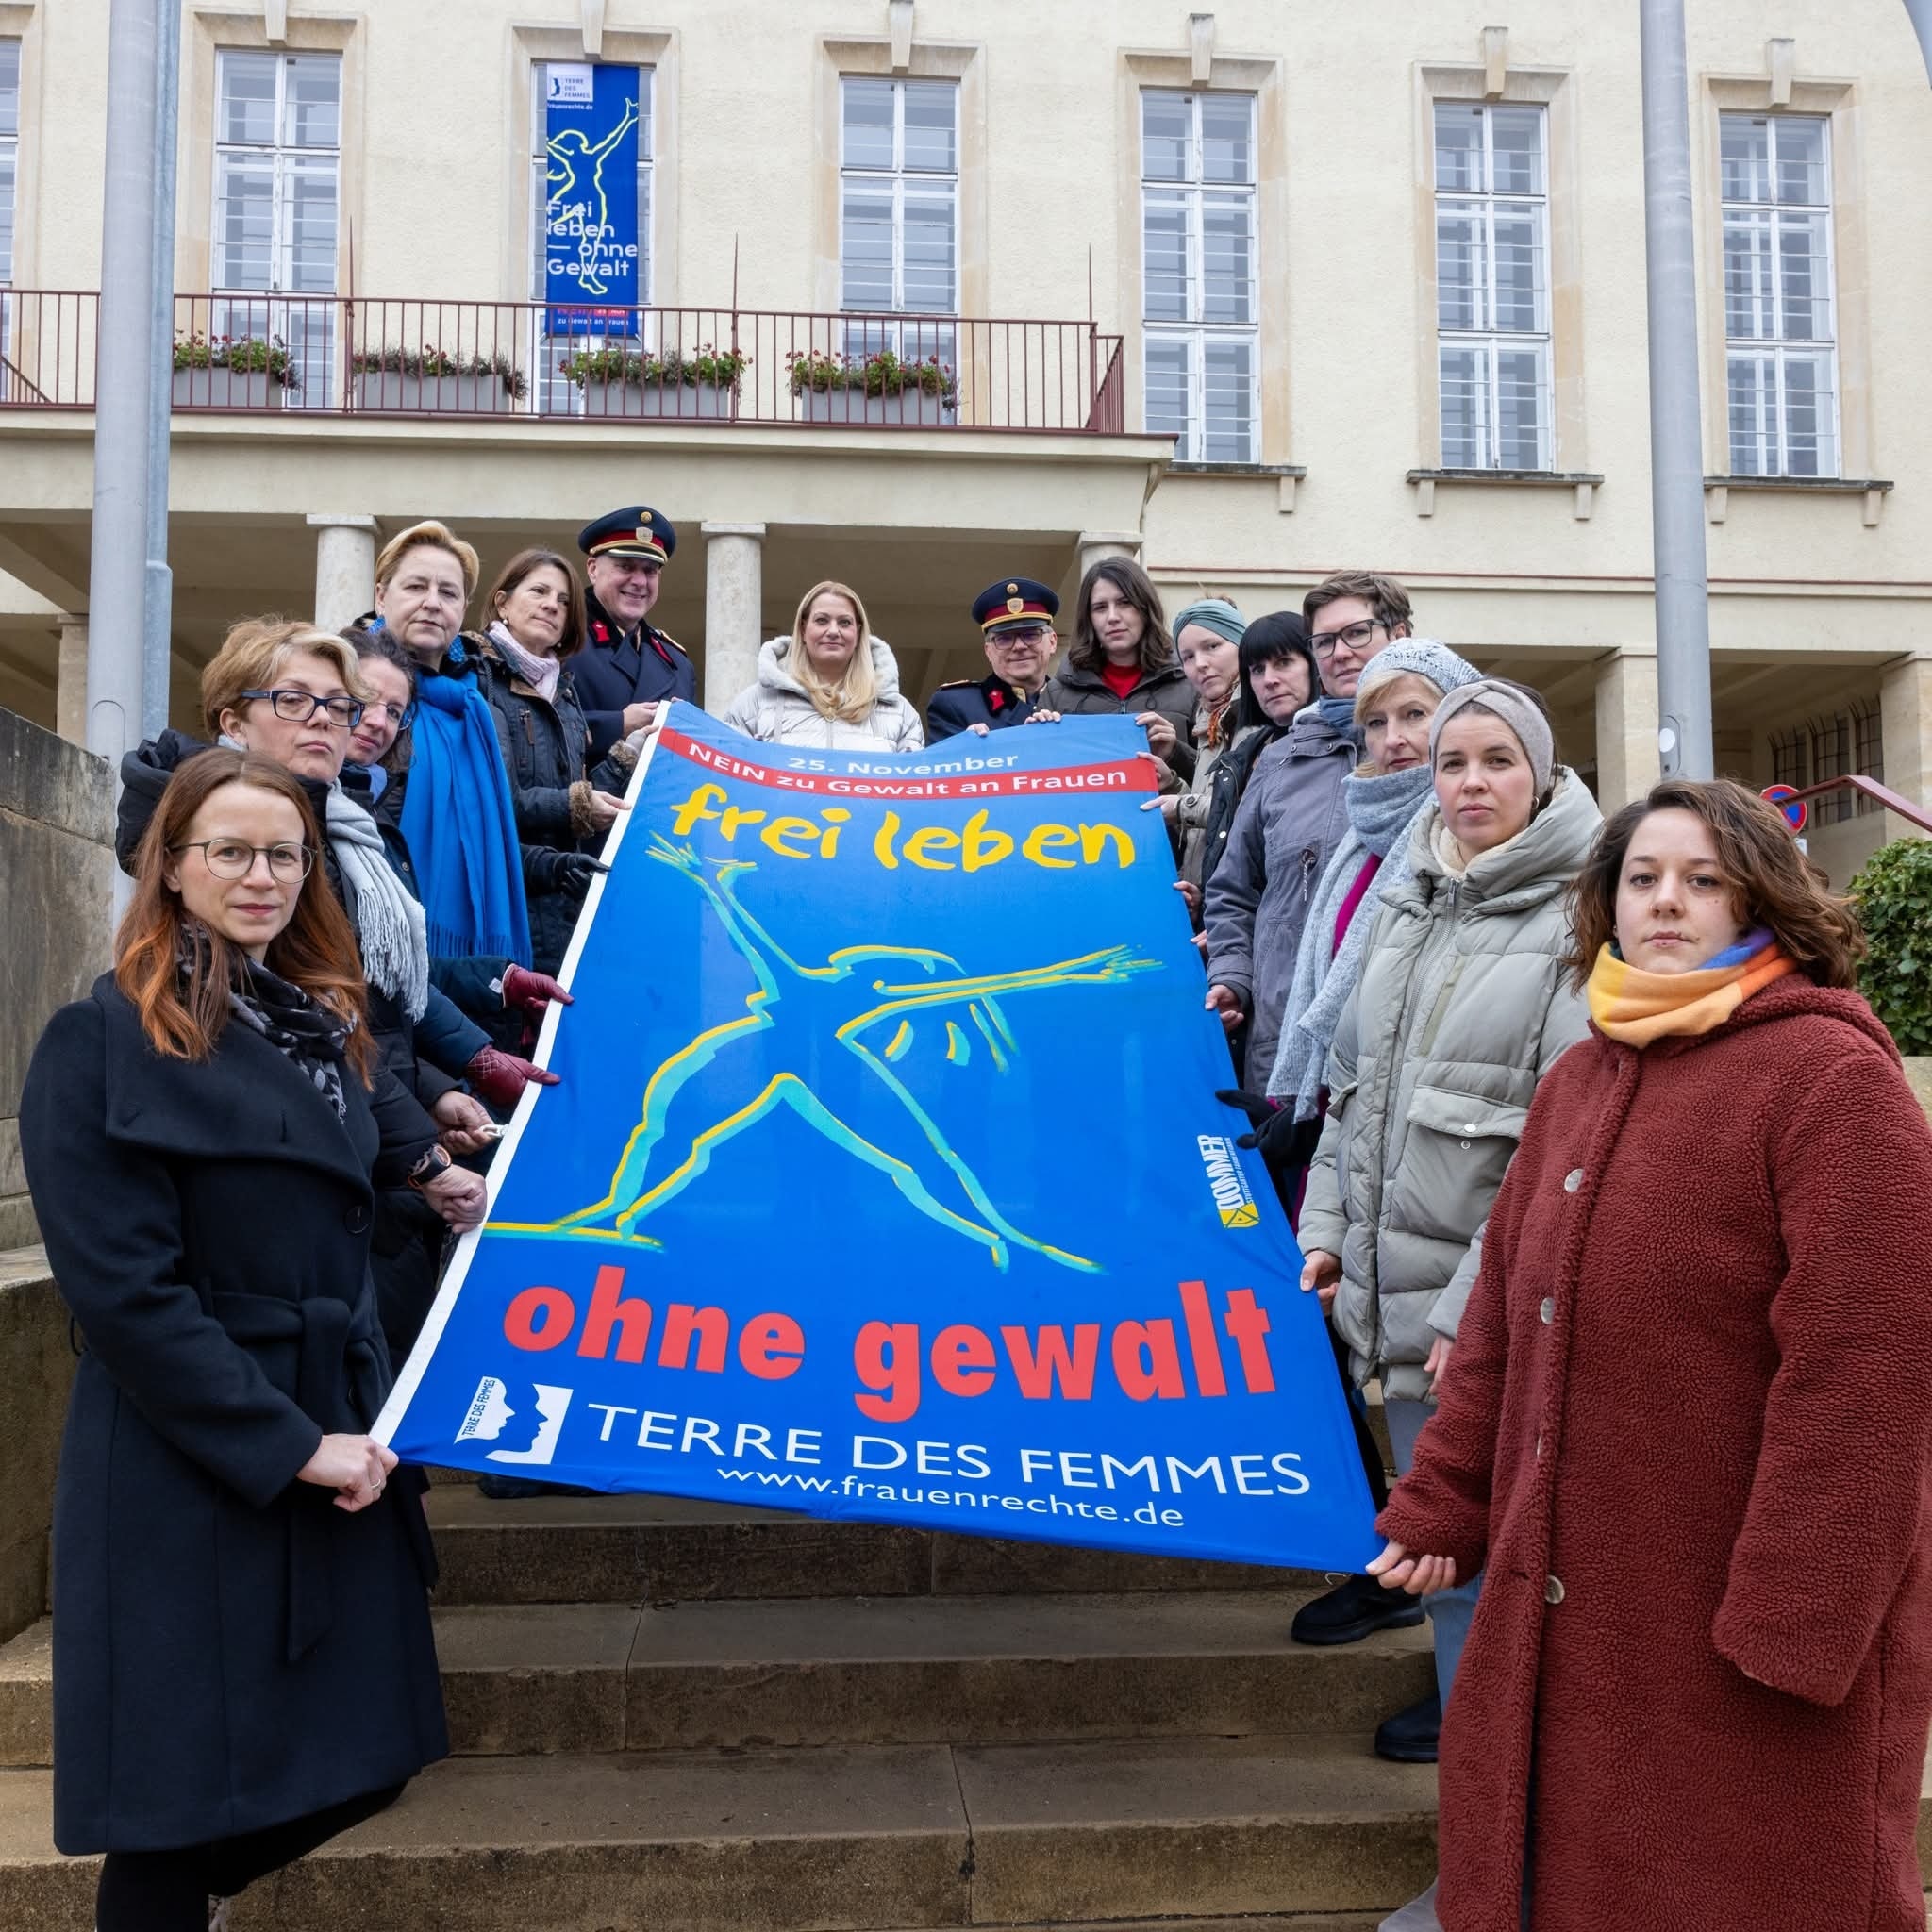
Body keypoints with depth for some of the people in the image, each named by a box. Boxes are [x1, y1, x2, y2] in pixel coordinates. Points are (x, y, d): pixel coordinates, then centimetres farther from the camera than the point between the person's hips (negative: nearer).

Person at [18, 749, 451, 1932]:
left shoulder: (326, 1025, 12)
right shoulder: (103, 1042, -9)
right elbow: (124, 1289, -15)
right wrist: (287, 1444, -16)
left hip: (342, 1437, 7)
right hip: (194, 1469, -7)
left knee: (360, 1765, 13)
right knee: (187, 1804, 4)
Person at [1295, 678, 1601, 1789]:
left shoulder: (1577, 924, -11)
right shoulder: (1405, 909, 11)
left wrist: (1474, 1304, -18)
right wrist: (1326, 1230, 10)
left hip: (1491, 1298, -6)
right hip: (1389, 1280, 7)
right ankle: (1465, 1691, 38)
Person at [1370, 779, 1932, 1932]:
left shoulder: (1830, 1075, -13)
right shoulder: (1581, 1079, 10)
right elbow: (1508, 1324, 13)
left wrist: (1798, 1617, -19)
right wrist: (1444, 1509, 10)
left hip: (1750, 1636, -7)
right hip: (1569, 1608, 7)